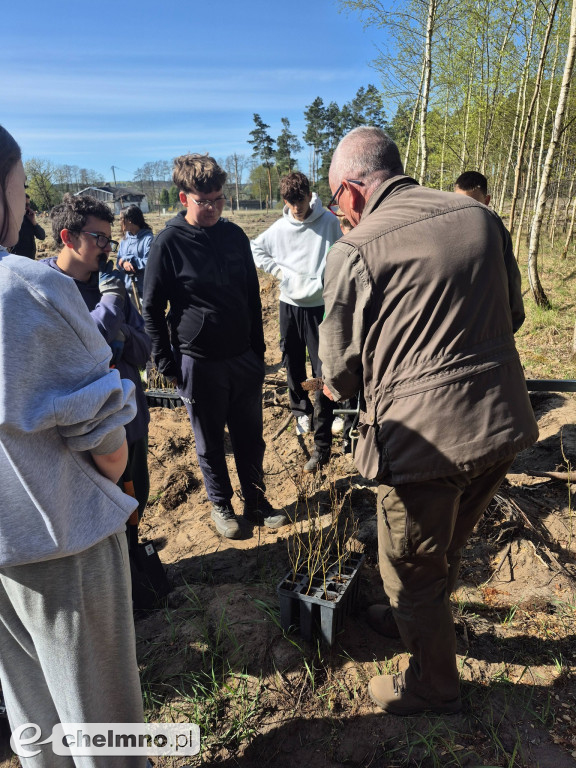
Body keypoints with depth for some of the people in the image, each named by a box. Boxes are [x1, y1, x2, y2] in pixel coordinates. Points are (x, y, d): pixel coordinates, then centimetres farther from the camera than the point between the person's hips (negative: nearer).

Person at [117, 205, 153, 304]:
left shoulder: (148, 238, -12)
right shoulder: (125, 238, 10)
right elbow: (119, 261, 9)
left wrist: (127, 259, -13)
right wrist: (124, 263, -15)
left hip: (144, 289, -7)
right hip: (127, 288, 7)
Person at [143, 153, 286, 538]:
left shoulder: (235, 235, 4)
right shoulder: (169, 242, -8)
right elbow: (152, 308, -4)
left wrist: (258, 349, 10)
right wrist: (167, 363, -5)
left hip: (244, 358, 4)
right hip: (199, 362, -3)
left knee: (251, 437, 12)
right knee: (210, 442, 12)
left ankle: (257, 502, 30)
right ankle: (221, 505, 32)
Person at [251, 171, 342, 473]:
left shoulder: (329, 222, -7)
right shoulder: (280, 227, 3)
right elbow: (255, 249, 16)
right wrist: (276, 268, 2)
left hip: (319, 306, -4)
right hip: (289, 304, 4)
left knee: (322, 373, -5)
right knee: (292, 362, 16)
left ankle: (322, 445, 0)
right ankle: (301, 410, 42)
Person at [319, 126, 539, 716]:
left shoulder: (354, 251, -11)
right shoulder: (481, 218, 5)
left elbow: (340, 366, -4)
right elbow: (511, 313, 15)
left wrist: (334, 386, 19)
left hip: (425, 435, -7)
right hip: (504, 422, 7)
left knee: (411, 570, 18)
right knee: (446, 547, 29)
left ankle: (434, 686, 41)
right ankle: (420, 619, 56)